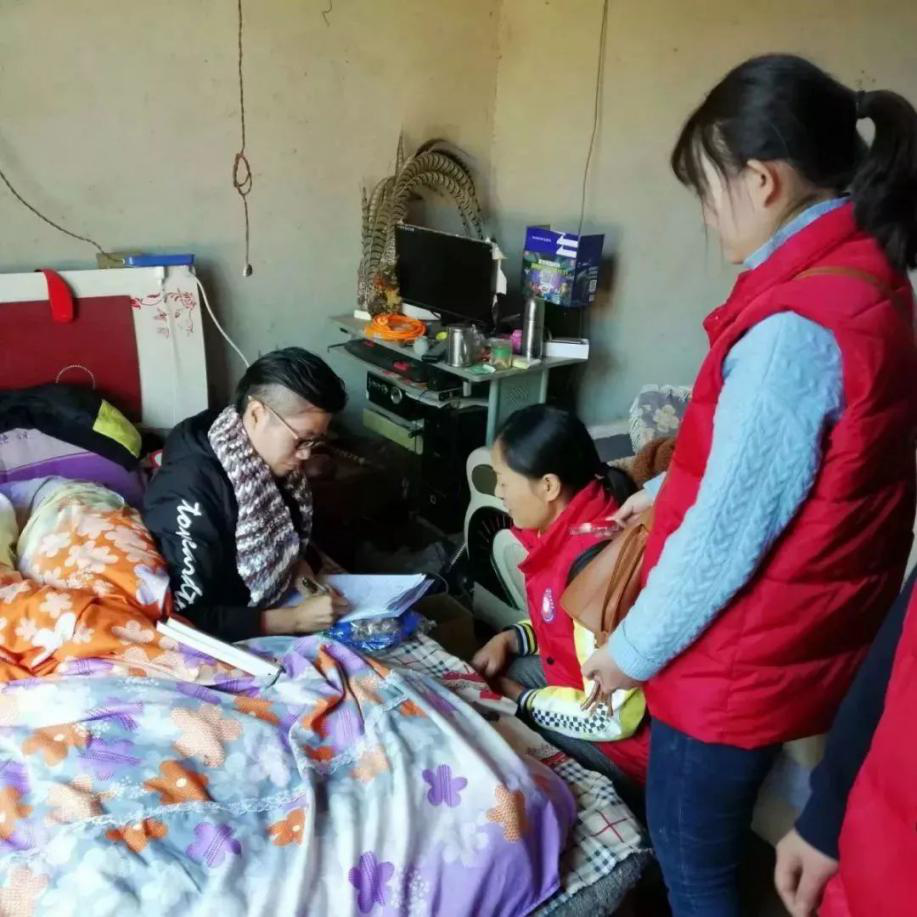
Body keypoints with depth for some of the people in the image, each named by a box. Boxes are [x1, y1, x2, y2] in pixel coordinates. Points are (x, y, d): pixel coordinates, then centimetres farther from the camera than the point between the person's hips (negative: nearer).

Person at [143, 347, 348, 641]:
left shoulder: (265, 460, -7)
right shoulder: (189, 493, -29)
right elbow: (192, 618, -26)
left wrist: (303, 568, -7)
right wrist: (296, 619, -26)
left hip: (273, 604, 7)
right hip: (229, 639, -7)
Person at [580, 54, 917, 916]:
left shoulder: (798, 323, -28)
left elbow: (731, 527, -24)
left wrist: (634, 648, -11)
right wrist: (668, 487, 17)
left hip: (745, 655, -9)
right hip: (799, 637, 9)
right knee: (694, 836, 27)